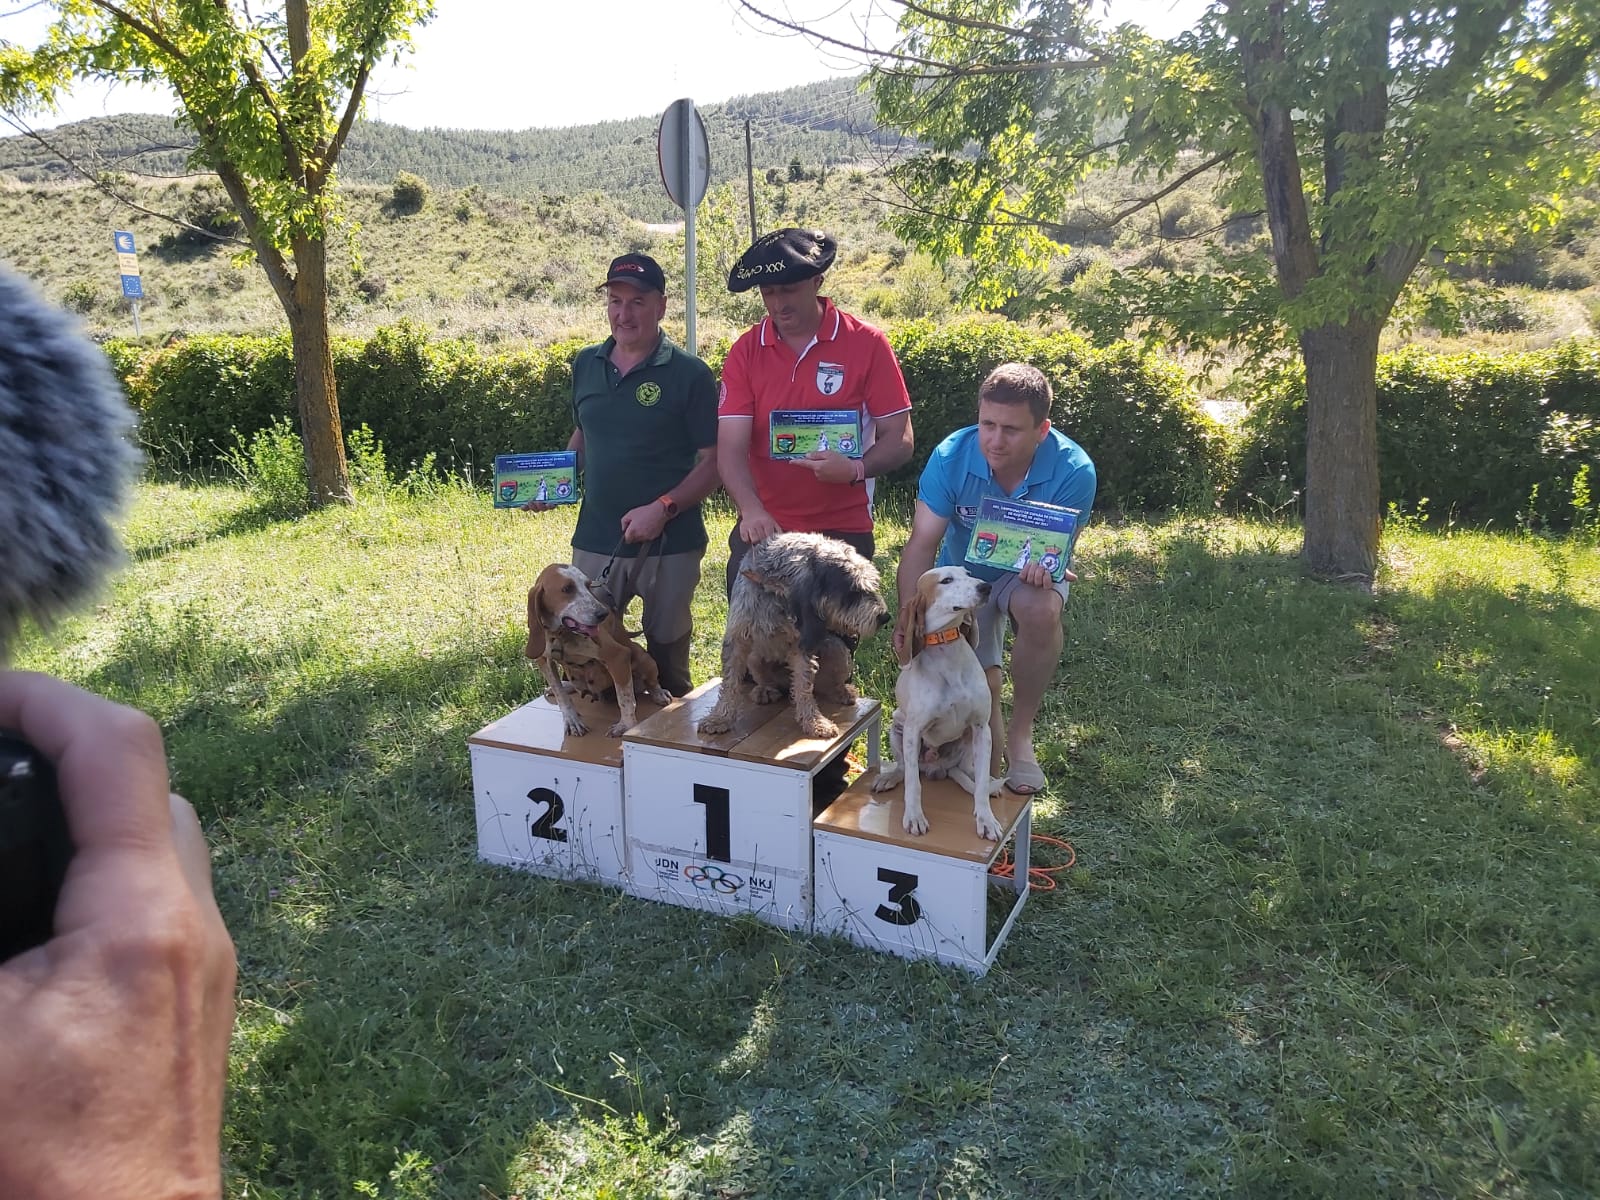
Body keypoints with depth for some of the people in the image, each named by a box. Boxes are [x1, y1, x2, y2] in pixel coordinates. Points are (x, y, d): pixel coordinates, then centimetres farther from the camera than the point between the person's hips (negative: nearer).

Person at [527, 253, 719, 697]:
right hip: (595, 541, 4)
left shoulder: (689, 373, -8)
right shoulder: (586, 364, 7)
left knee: (668, 661, 10)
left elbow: (713, 462, -9)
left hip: (670, 544, -4)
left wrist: (663, 507, -22)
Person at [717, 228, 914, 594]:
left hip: (843, 531, -1)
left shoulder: (867, 344, -5)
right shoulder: (746, 351, 0)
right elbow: (731, 447, -7)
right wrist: (752, 510, -25)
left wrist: (856, 469, -23)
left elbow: (899, 439, -3)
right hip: (763, 531, 2)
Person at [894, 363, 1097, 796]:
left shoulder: (1073, 471, -28)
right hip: (963, 574, 1)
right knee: (979, 688, -10)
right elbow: (921, 543, -27)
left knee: (1041, 611, -37)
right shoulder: (950, 457, -26)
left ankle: (1021, 733, -14)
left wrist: (1044, 566, -47)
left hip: (1028, 571, -1)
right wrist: (909, 613, -40)